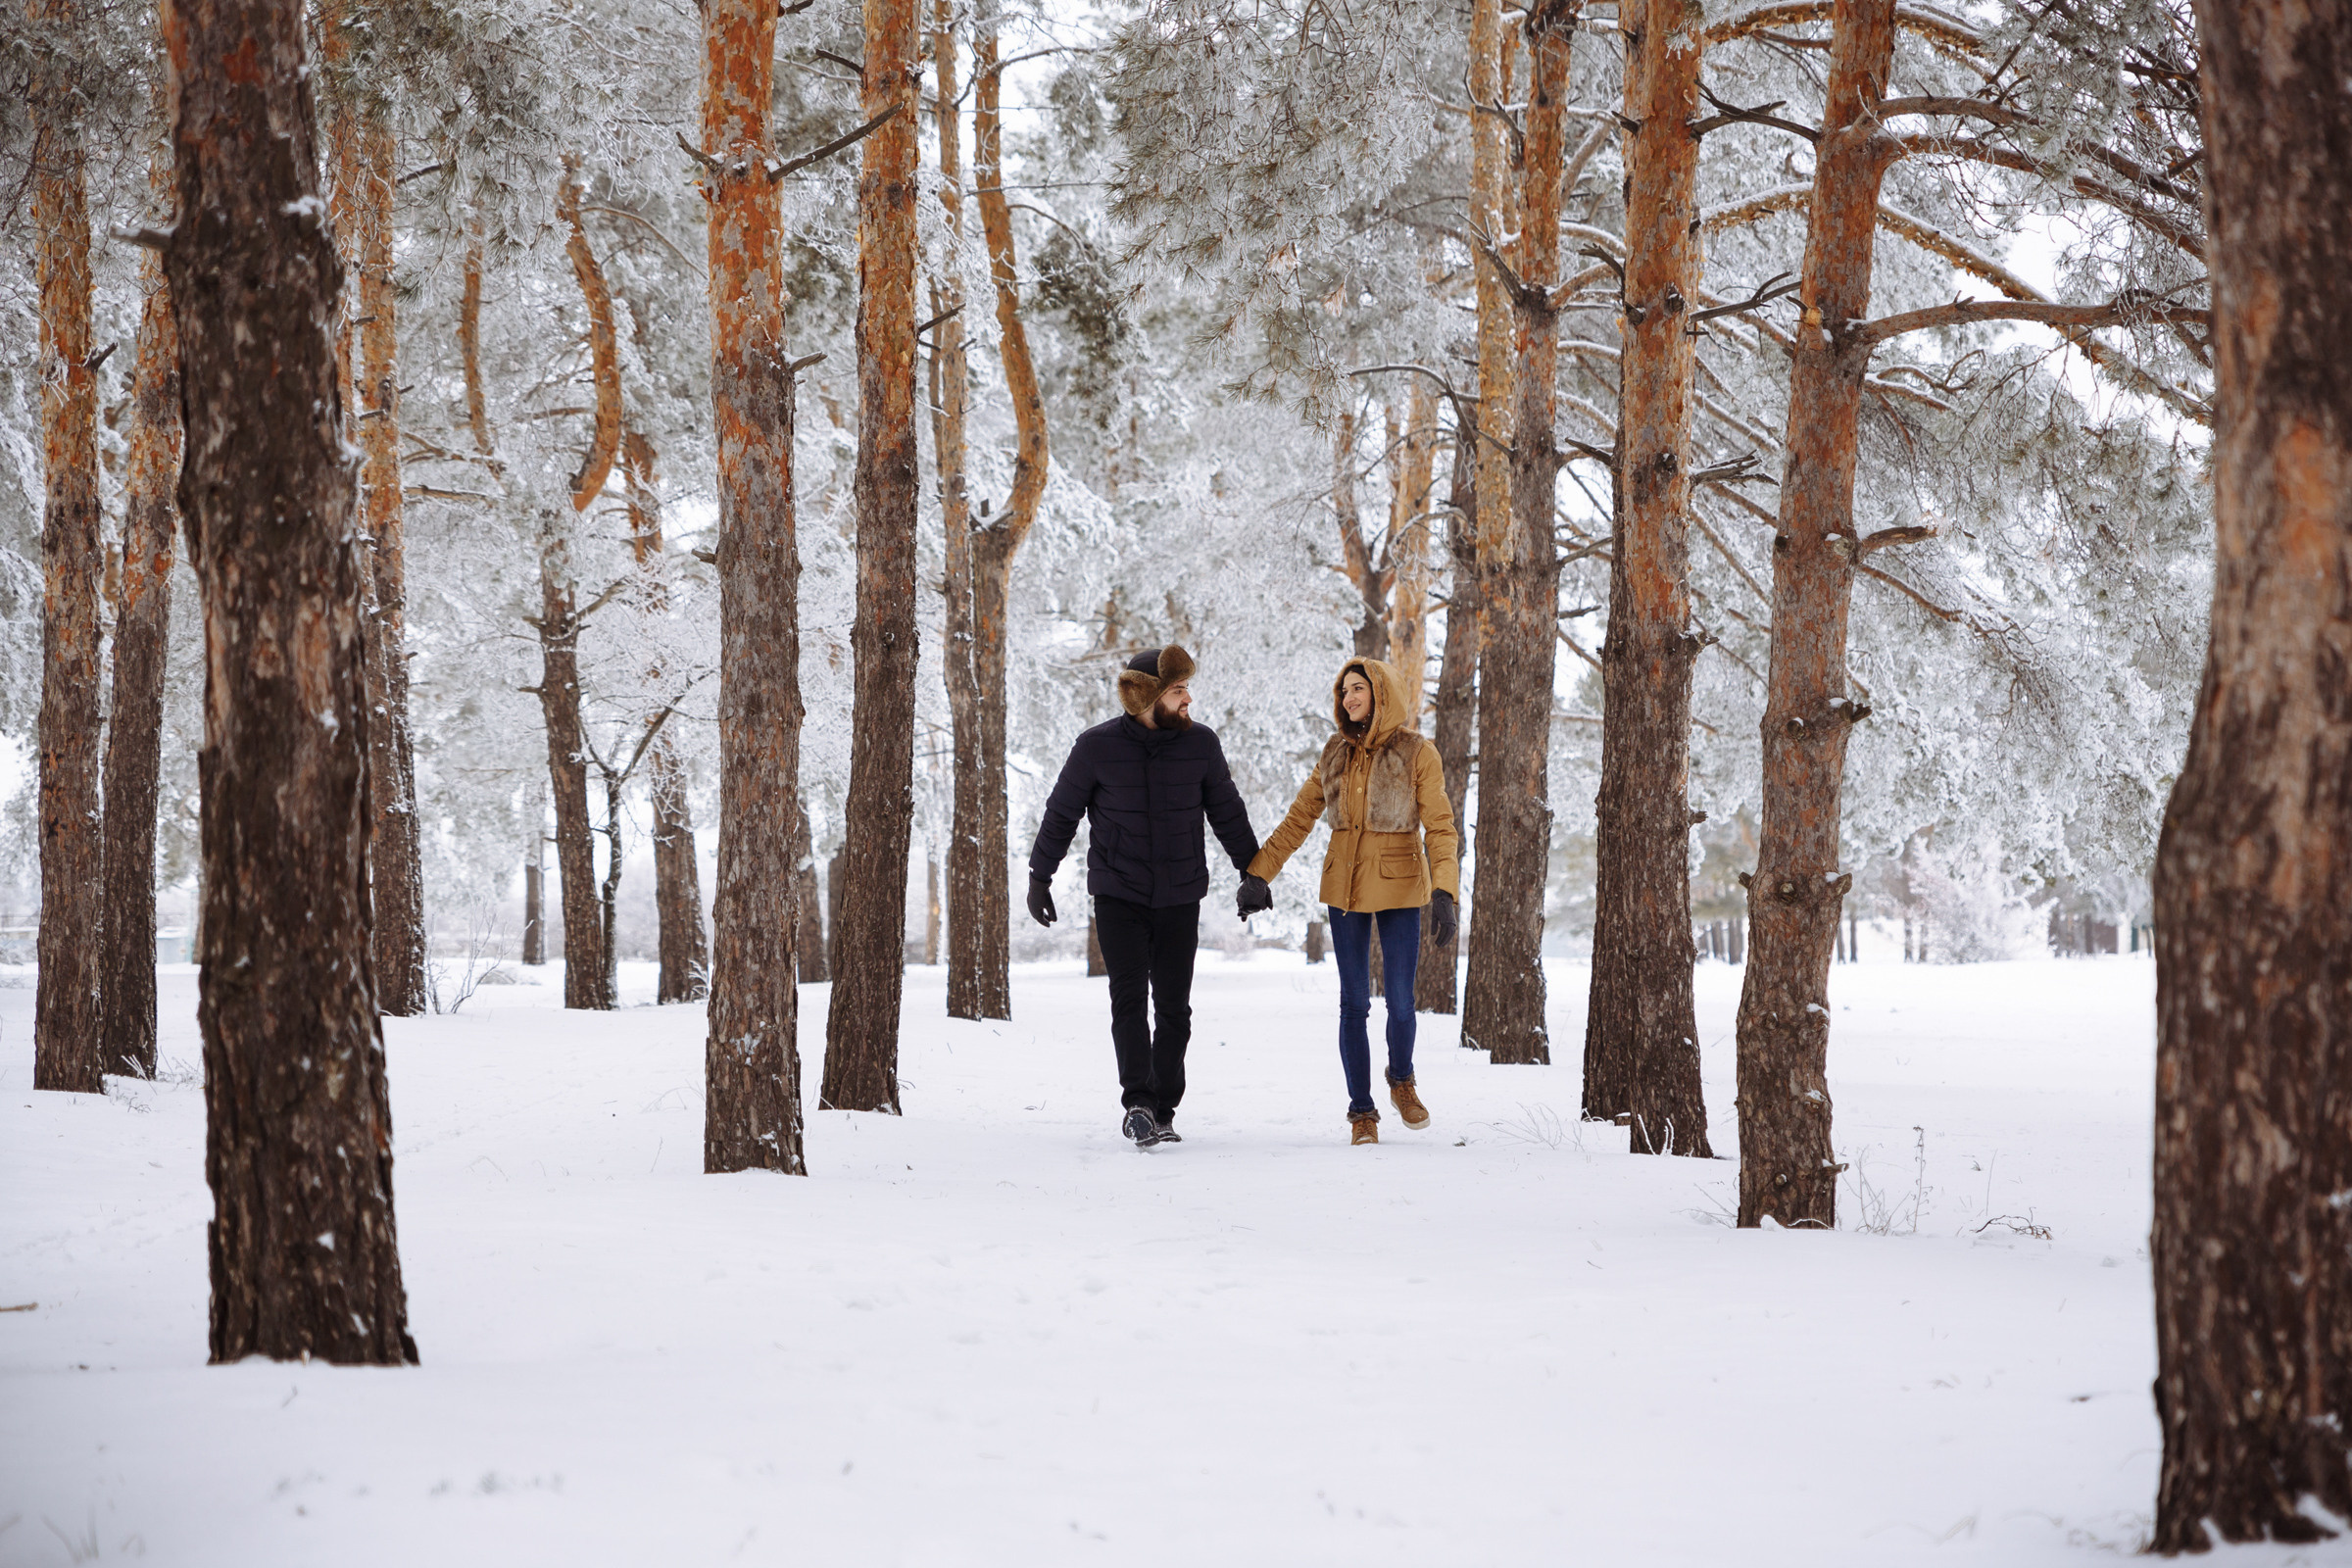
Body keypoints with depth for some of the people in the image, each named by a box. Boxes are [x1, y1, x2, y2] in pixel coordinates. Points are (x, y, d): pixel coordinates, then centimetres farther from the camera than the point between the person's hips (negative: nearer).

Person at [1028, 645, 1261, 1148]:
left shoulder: (1201, 744, 0)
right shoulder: (1096, 747, -6)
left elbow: (1228, 813, 12)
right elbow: (1060, 814, 6)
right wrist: (1039, 877, 10)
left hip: (1180, 899, 2)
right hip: (1118, 897, -2)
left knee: (1173, 1007, 2)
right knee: (1129, 999, -13)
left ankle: (1162, 1111, 9)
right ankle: (1138, 1103, -20)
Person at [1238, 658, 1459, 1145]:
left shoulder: (1417, 754, -5)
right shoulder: (1335, 755, 6)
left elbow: (1441, 829, -9)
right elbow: (1298, 820, 8)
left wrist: (1444, 894, -21)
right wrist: (1258, 875, 0)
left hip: (1399, 889, -3)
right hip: (1345, 888, 3)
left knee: (1400, 1002, -3)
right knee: (1354, 1004, 2)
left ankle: (1401, 1081, 27)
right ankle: (1361, 1110, 11)